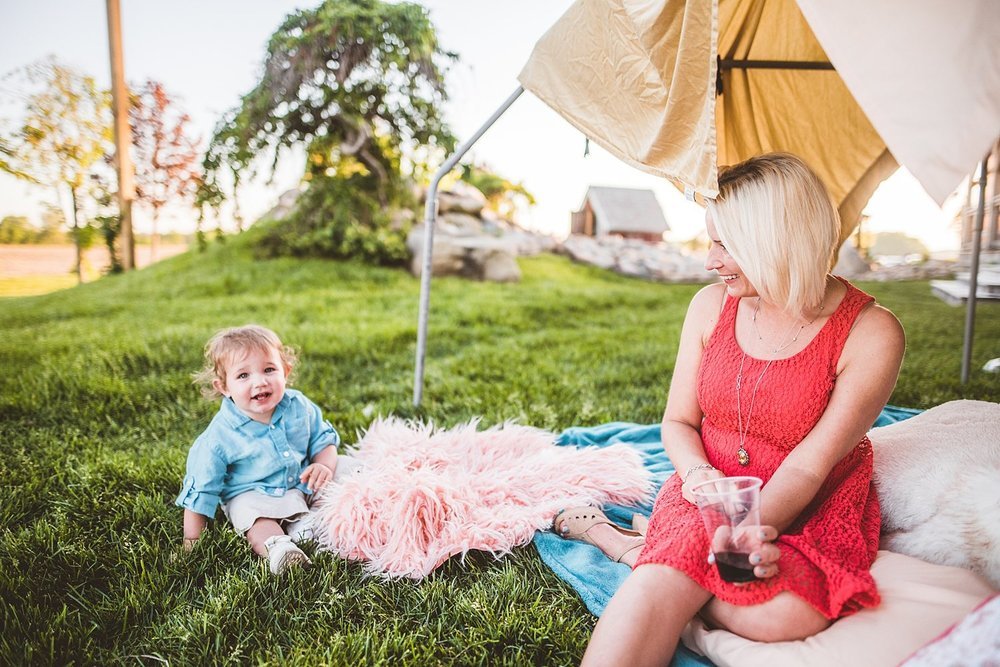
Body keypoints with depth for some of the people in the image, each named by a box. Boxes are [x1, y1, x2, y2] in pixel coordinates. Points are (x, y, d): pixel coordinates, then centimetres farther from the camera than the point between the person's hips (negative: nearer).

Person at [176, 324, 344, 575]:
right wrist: (191, 543, -7)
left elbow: (323, 439, 6)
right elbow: (200, 491, -9)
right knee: (256, 521, -33)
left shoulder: (300, 407, -10)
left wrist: (325, 466, -16)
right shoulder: (219, 436, -17)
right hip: (249, 496, -4)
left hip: (299, 488, 4)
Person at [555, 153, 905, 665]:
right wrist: (697, 472, -18)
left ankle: (630, 545, -14)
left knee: (788, 616, -32)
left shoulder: (871, 332, -14)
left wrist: (751, 528, -32)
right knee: (669, 576, -34)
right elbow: (677, 422, 3)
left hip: (810, 509, 0)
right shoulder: (712, 305, -2)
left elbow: (810, 463, -17)